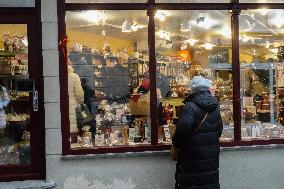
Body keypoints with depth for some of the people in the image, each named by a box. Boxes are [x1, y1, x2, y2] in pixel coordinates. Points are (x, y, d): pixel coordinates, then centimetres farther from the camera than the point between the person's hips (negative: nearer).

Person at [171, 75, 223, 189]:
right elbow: (219, 130, 13)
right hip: (212, 157, 7)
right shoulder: (215, 108, 7)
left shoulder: (191, 106, -16)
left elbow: (183, 129, -26)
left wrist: (176, 146, -13)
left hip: (193, 156, -6)